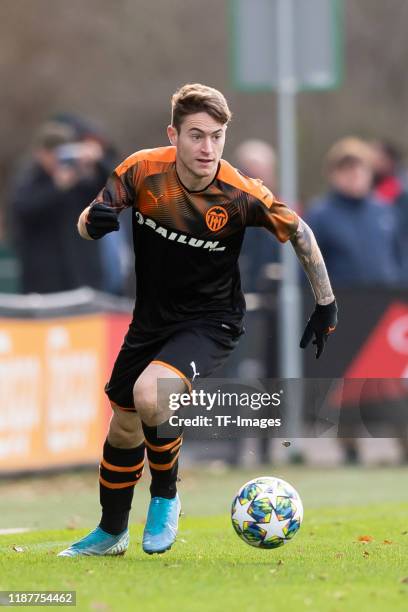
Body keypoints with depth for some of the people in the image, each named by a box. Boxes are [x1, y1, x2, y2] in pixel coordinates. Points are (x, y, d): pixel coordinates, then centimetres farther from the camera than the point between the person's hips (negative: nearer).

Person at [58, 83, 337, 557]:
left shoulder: (241, 194, -21)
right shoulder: (143, 170, -16)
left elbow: (299, 232, -5)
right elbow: (86, 224, -11)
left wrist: (326, 303, -1)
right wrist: (93, 221, -35)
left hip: (211, 319, -4)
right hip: (151, 318, 4)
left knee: (149, 395, -30)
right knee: (123, 426, 15)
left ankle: (165, 497, -3)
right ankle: (111, 532, 39)